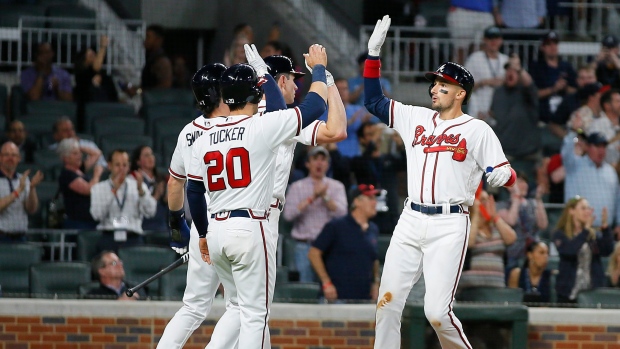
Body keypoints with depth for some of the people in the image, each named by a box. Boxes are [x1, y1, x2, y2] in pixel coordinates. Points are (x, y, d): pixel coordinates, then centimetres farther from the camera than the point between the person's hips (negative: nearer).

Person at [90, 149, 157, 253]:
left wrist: (140, 190, -14)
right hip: (108, 238, 0)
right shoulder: (98, 188, 13)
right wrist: (113, 190, -10)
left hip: (133, 238, 0)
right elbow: (97, 215, -5)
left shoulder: (137, 185, 15)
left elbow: (150, 212, 0)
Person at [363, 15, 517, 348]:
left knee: (436, 311, -15)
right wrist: (373, 53, 7)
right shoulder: (416, 118, 14)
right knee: (388, 302, 0)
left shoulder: (478, 130, -1)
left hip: (449, 225, -5)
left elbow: (507, 176, -2)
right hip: (410, 221, 5)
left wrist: (500, 175, -27)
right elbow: (373, 101, 15)